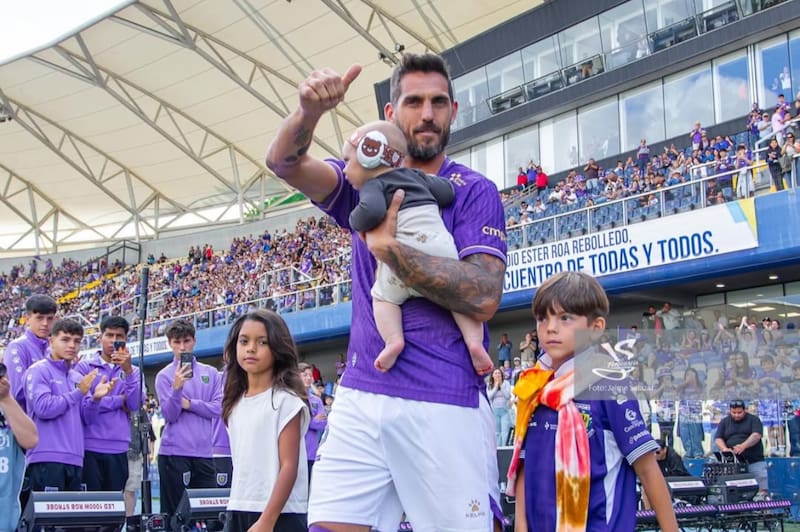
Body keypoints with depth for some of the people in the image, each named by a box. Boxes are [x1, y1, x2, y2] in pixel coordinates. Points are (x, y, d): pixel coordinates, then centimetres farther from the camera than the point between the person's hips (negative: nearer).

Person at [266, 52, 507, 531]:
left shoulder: (474, 191, 0)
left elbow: (484, 297, -14)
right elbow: (285, 162, -5)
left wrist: (386, 245, -14)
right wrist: (310, 110, -25)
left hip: (447, 405, -3)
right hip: (361, 398, 4)